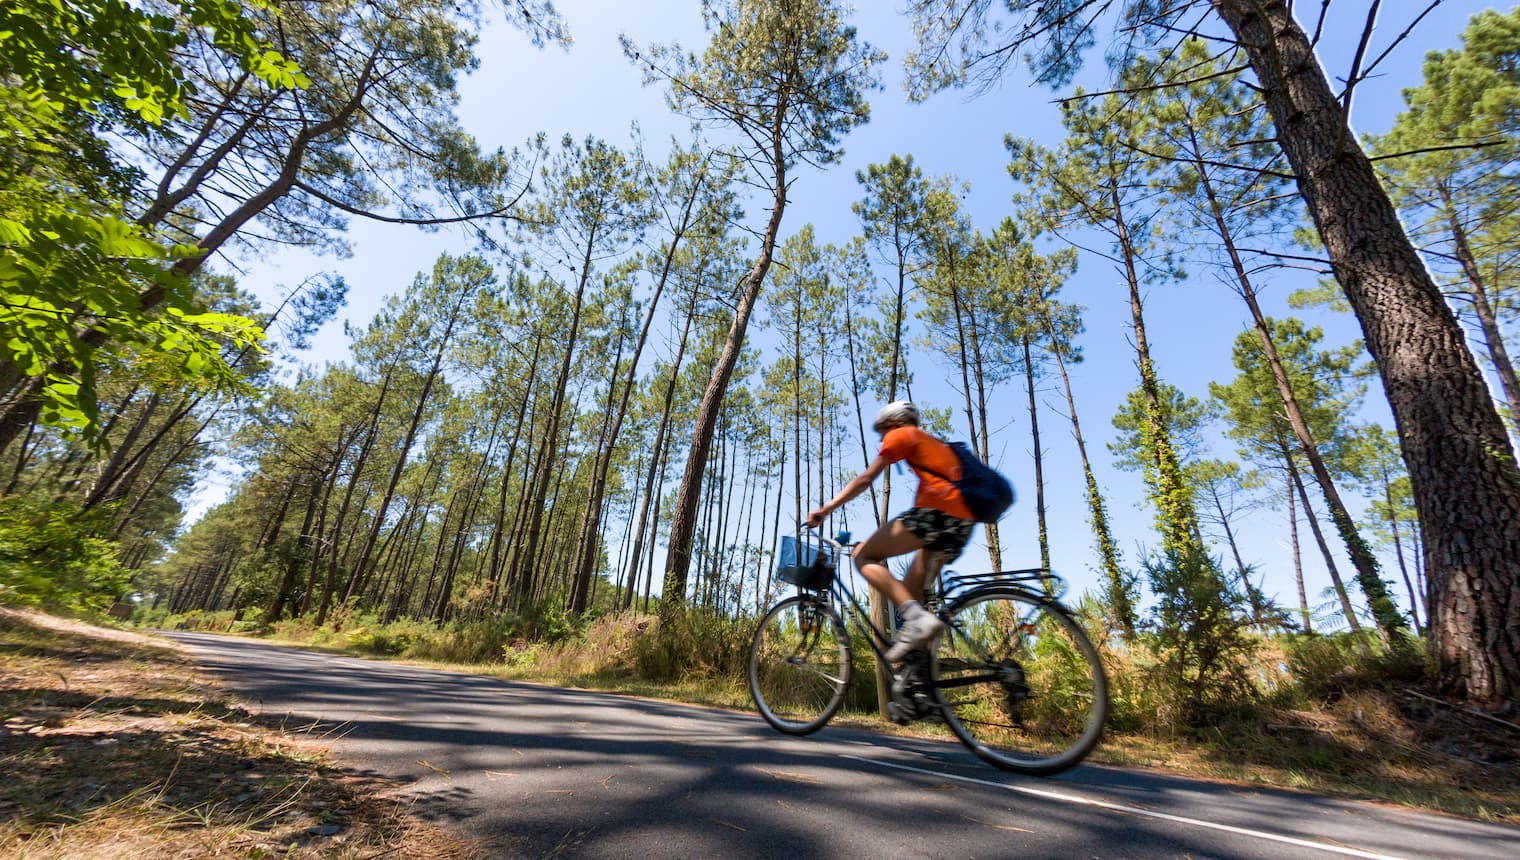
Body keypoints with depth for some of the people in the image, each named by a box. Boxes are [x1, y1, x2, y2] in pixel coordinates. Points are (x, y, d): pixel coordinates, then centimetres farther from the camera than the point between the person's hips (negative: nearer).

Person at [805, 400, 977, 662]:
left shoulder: (902, 435, 10)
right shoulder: (935, 444, 34)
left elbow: (865, 479, 0)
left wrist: (825, 509, -2)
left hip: (936, 511, -9)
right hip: (963, 522, 9)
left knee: (863, 556, -3)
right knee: (908, 592, 16)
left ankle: (918, 619, -20)